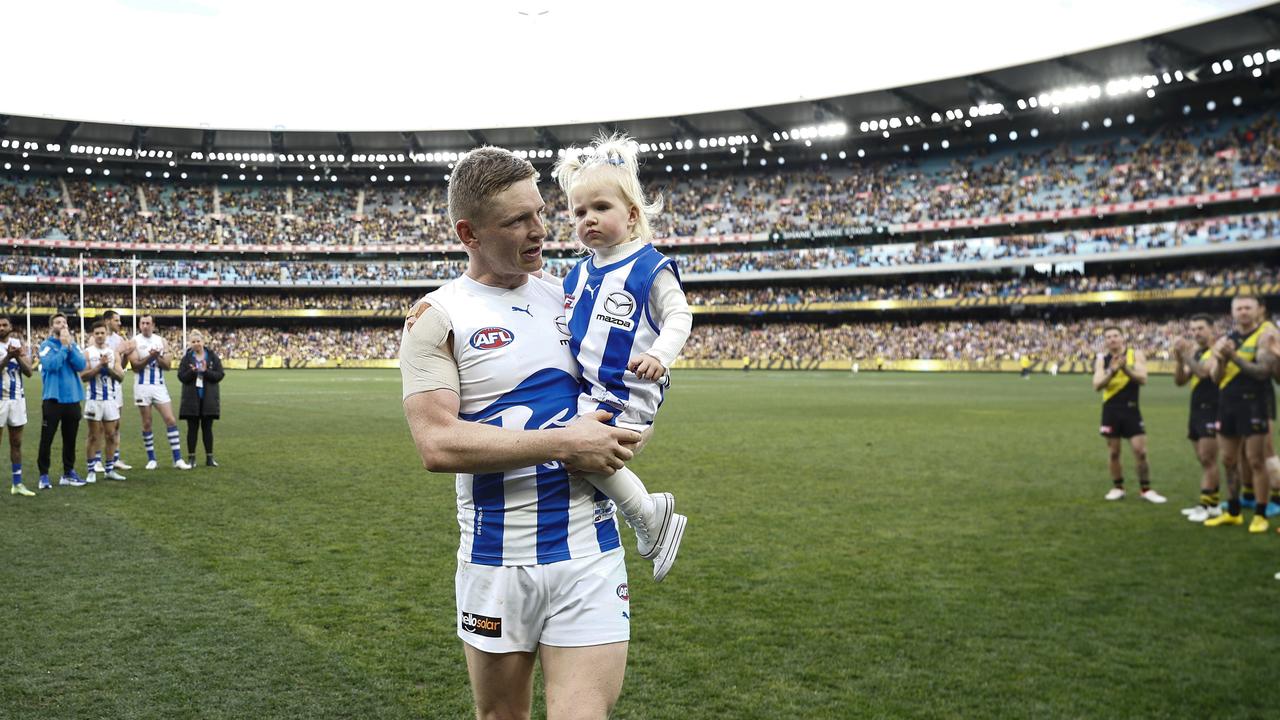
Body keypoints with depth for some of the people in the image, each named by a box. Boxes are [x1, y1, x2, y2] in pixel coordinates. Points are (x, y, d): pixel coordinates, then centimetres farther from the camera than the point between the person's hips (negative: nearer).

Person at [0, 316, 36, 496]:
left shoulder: (20, 344, 6)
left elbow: (28, 372, -2)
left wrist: (18, 356, -17)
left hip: (17, 398, 4)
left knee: (16, 443, 10)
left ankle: (17, 483, 16)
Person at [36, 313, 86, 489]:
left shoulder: (73, 345, 9)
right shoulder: (46, 345, -4)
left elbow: (81, 365, -6)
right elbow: (51, 365, -20)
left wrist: (69, 345, -11)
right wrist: (64, 346, -13)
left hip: (73, 399, 4)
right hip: (54, 399, -4)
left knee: (70, 439, 11)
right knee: (47, 439, -1)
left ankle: (68, 473, 20)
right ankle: (44, 475, 6)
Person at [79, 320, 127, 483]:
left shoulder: (113, 353, 8)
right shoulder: (87, 353, -3)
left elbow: (120, 376, 2)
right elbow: (83, 376, -13)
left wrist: (108, 367, -12)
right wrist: (99, 365, -18)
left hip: (111, 398, 4)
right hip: (94, 398, -4)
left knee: (110, 435, 7)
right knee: (93, 435, 0)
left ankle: (109, 469, 15)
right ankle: (91, 470, 6)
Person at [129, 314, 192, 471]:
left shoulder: (161, 341, 6)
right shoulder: (134, 341, -2)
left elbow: (167, 365, 2)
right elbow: (135, 366, -10)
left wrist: (157, 357, -16)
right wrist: (149, 357, -22)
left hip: (159, 385, 2)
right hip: (142, 386, -2)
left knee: (170, 420, -3)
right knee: (147, 423, 4)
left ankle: (177, 459, -2)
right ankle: (151, 459, 14)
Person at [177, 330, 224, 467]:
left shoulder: (212, 356, 1)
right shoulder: (187, 357, 2)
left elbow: (219, 375, -4)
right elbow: (181, 376, -3)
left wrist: (205, 371, -18)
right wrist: (192, 371, -21)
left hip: (209, 398, 0)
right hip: (191, 398, 0)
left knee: (207, 428, 5)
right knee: (192, 428, 5)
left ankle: (209, 457, 12)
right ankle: (191, 457, 11)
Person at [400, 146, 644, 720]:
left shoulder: (565, 295, 8)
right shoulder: (437, 318, -6)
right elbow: (438, 445, -18)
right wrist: (563, 444, -19)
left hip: (588, 552, 2)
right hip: (496, 560, -2)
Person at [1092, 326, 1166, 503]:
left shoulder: (1136, 355, -2)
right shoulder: (1101, 360, 2)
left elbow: (1142, 379, -13)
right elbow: (1097, 386, -9)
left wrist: (1125, 368, -27)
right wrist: (1112, 371, -24)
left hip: (1131, 409, -1)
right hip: (1111, 410, 1)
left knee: (1140, 451, -4)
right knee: (1113, 453, 6)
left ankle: (1146, 489, 6)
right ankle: (1118, 488, 18)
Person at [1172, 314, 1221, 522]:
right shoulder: (1195, 352, 14)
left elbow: (1204, 372, -25)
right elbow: (1179, 381, 10)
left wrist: (1186, 353, -21)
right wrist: (1179, 360, -5)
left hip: (1212, 411, -8)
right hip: (1196, 411, 8)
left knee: (1208, 460, -9)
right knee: (1204, 461, 10)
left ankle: (1207, 506, -7)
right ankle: (1212, 503, 15)